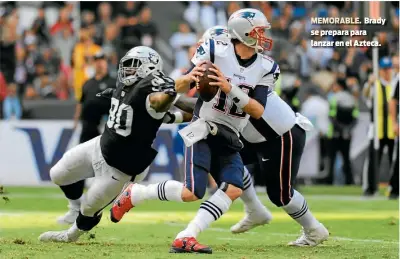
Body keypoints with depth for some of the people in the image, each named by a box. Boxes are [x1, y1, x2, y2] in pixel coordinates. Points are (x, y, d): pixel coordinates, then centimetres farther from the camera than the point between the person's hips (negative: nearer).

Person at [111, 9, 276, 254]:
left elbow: (258, 111, -9)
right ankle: (134, 194, 7)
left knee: (234, 189, -19)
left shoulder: (265, 68, -1)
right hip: (202, 131, -5)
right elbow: (180, 88, -2)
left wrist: (231, 89, -23)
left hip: (229, 141, 5)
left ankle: (186, 238, -18)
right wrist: (188, 78, -26)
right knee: (192, 193, -17)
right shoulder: (215, 51, -11)